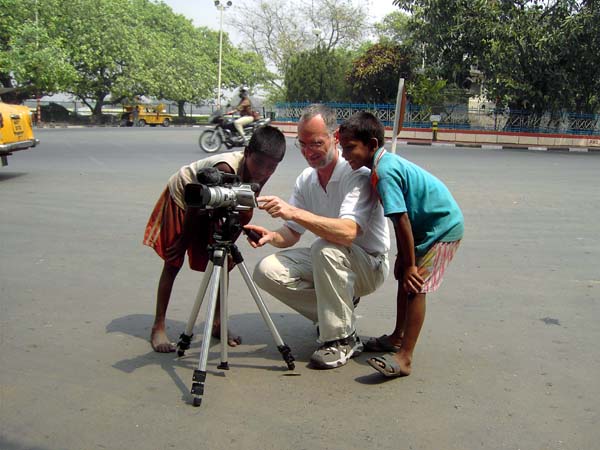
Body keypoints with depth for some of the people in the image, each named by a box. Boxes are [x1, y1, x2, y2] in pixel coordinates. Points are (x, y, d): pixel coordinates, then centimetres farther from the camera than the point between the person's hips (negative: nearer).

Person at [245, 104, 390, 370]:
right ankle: (333, 312, 5)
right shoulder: (305, 179, 0)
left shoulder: (358, 175, -22)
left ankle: (343, 339, -19)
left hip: (369, 265, -6)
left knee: (326, 248, -37)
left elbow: (348, 232, -38)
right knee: (267, 270, -15)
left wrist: (293, 212, -44)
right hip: (325, 262, 6)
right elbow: (292, 234, 2)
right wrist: (271, 236, -22)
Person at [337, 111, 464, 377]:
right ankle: (398, 338, 30)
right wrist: (402, 257, 11)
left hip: (442, 228, -10)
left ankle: (404, 358, -10)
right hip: (427, 226, 10)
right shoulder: (386, 164, 4)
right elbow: (401, 218, 9)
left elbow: (402, 220, -26)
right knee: (405, 280, 15)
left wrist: (410, 264, -21)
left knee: (415, 286, -12)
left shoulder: (384, 171, -25)